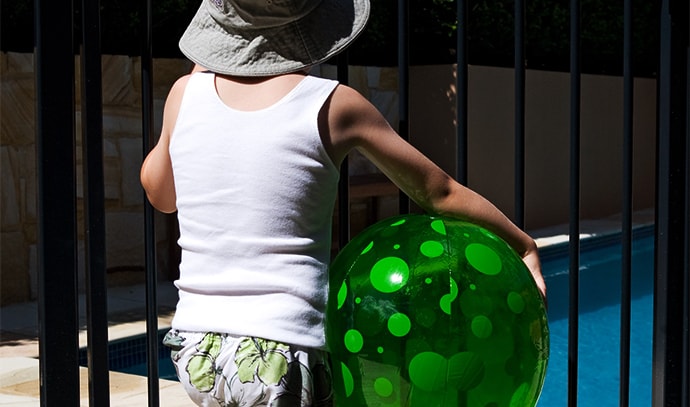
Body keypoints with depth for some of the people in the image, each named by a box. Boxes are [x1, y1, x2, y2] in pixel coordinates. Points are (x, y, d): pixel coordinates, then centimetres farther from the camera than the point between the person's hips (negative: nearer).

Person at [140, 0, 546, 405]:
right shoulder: (333, 105, -6)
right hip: (279, 360, -5)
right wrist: (525, 245, 19)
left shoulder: (186, 92, 2)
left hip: (195, 352, 5)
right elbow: (441, 192, 3)